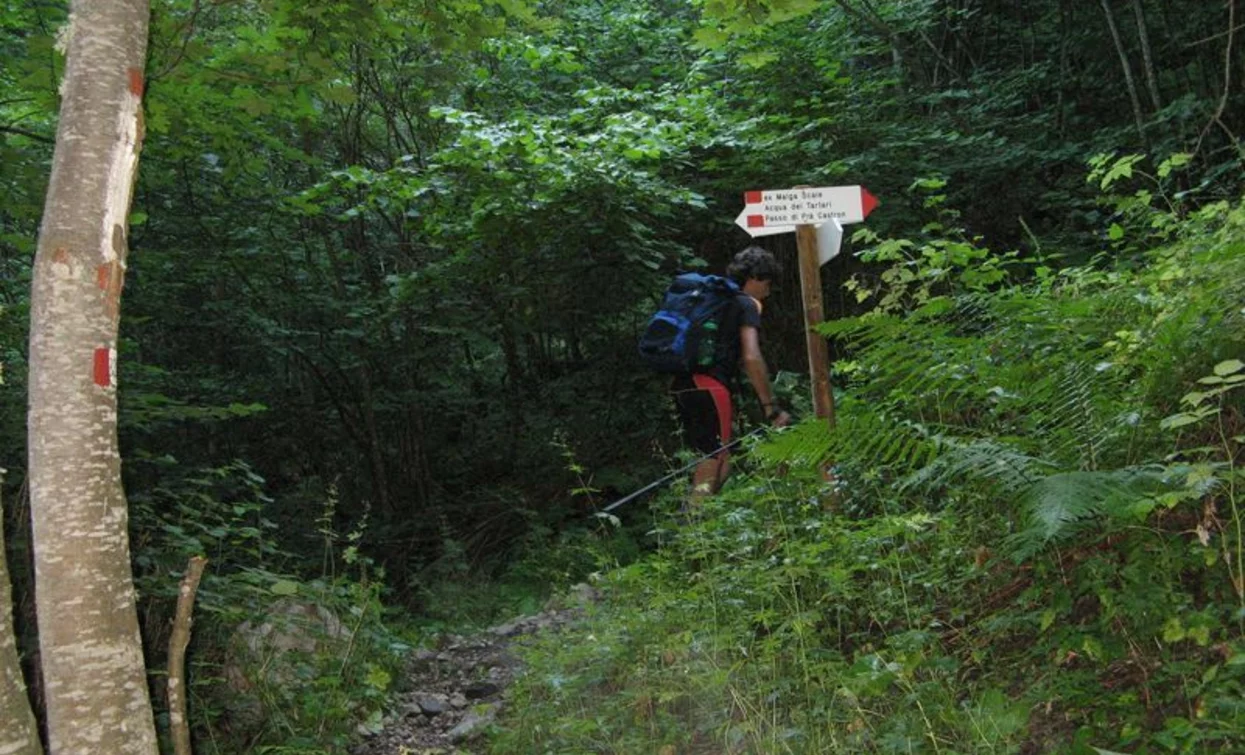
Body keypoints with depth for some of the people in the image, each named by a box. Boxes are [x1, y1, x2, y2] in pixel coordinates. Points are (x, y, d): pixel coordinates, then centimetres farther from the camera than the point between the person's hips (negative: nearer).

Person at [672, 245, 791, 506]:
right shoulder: (747, 304, 1)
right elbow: (752, 359, -12)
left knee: (709, 462, 14)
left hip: (682, 384, 8)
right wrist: (771, 409, -10)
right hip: (709, 386, -8)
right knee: (718, 463, -5)